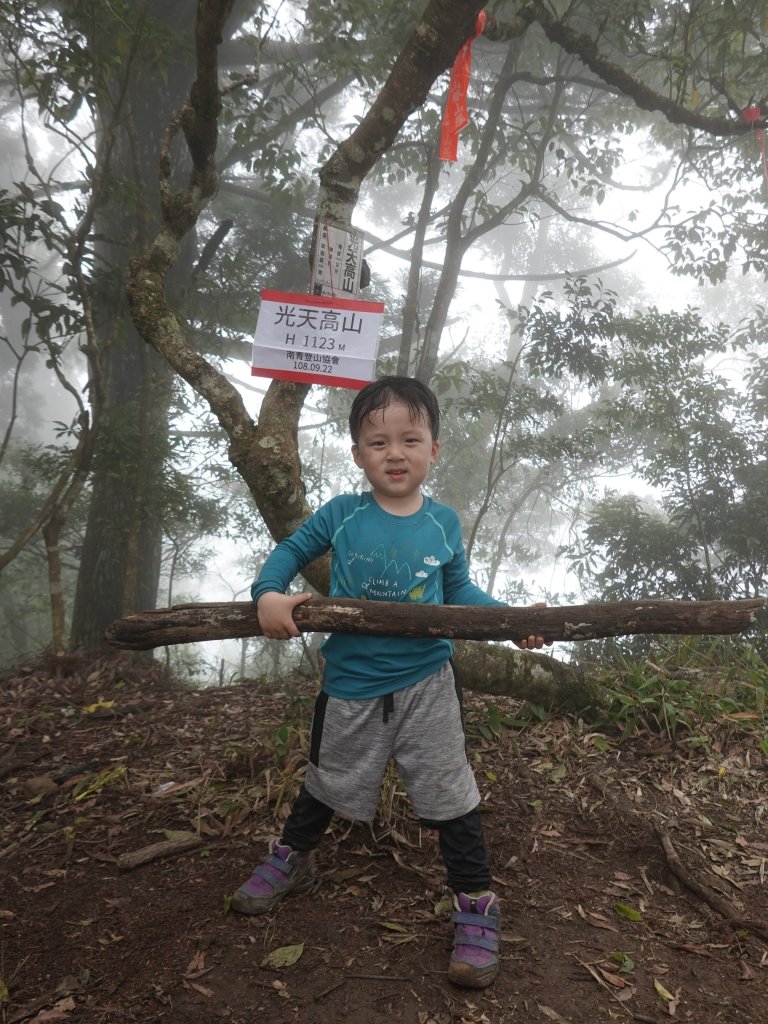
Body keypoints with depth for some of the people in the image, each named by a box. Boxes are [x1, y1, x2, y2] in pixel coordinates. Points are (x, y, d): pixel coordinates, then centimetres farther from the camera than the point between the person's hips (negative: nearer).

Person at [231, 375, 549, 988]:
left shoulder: (443, 523, -5)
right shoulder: (341, 515, -9)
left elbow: (460, 591, 5)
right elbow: (290, 551, 3)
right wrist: (269, 594, -16)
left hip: (426, 684, 0)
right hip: (350, 687, 1)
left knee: (451, 796, 4)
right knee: (325, 785, 21)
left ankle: (477, 906, 22)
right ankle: (292, 860, 48)